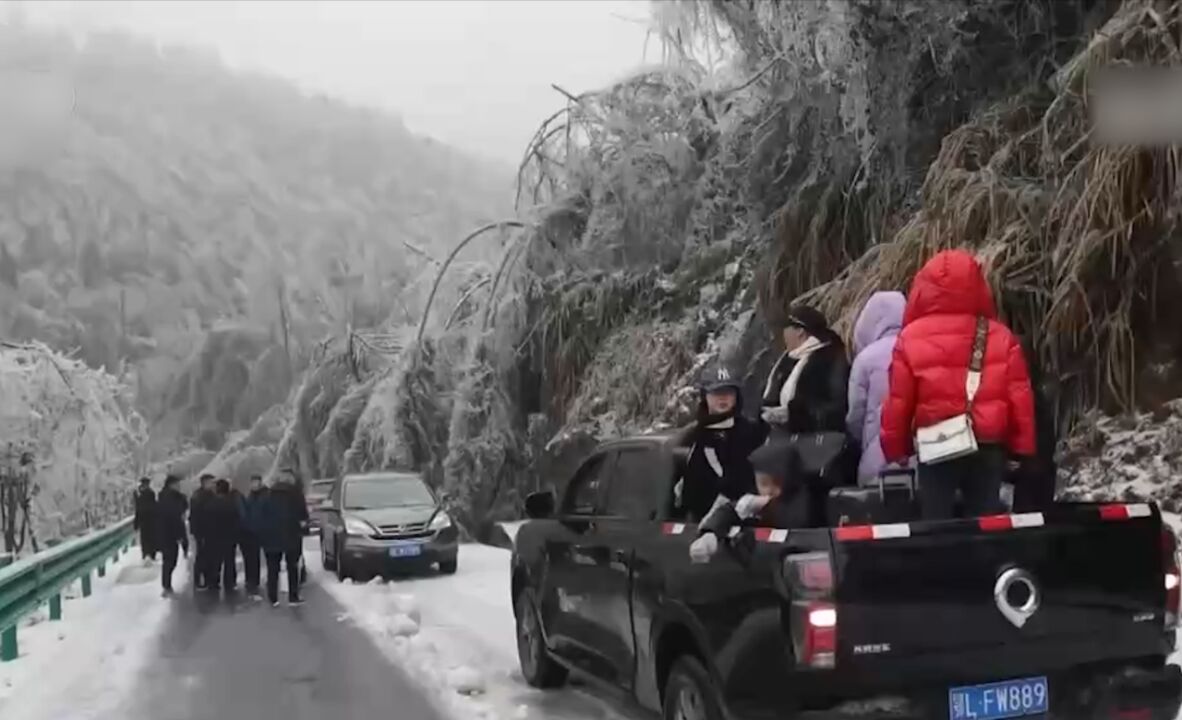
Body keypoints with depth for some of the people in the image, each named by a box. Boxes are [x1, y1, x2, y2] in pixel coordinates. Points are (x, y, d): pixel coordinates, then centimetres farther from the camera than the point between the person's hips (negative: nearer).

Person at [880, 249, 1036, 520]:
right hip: (988, 447, 2)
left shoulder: (911, 338, -6)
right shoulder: (1000, 336, -2)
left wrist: (894, 449, 10)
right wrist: (1023, 448, 9)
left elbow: (898, 401, -3)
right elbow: (1020, 398, -2)